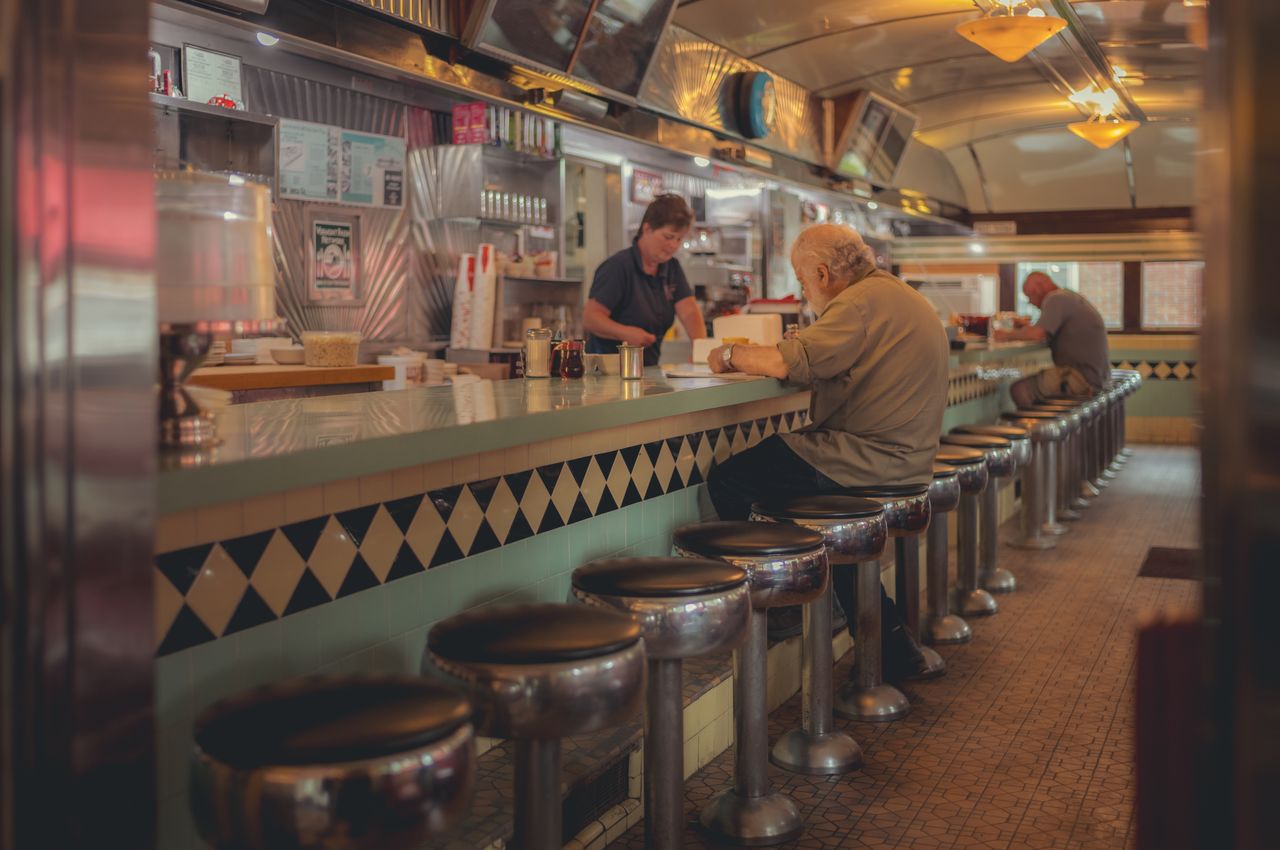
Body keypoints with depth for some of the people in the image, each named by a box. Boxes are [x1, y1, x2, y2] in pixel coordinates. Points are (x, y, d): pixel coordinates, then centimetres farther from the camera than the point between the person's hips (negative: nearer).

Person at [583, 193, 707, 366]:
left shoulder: (671, 267, 12)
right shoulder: (618, 267, -10)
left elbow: (690, 313, 1)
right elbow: (590, 318, -15)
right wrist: (626, 333, -31)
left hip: (649, 368, 7)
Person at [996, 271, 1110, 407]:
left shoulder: (1056, 299, -12)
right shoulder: (1072, 297, 19)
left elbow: (1038, 335, -24)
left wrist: (1008, 335, -10)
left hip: (1081, 379, -11)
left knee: (1019, 389, -17)